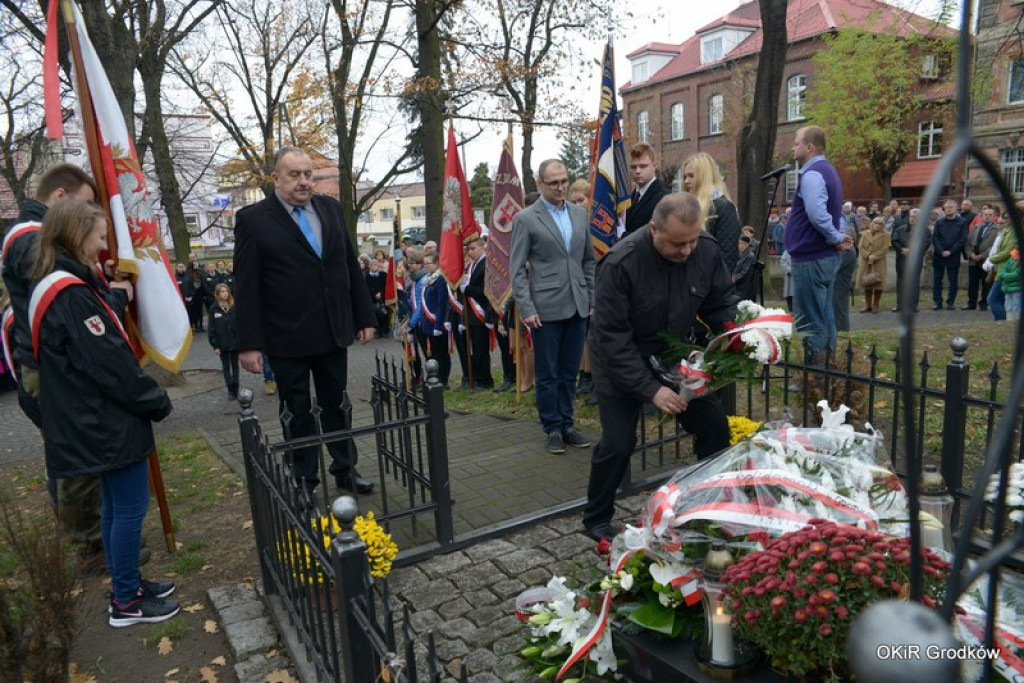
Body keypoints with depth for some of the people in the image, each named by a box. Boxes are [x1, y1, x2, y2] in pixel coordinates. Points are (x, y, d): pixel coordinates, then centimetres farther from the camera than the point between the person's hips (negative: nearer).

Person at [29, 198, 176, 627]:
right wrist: (156, 401, -11)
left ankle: (127, 585, 31)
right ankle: (126, 602, 13)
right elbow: (111, 363, -21)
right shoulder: (71, 294, -20)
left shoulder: (58, 287, 12)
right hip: (109, 421, -10)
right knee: (131, 506, 0)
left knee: (116, 505, 18)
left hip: (98, 420, 10)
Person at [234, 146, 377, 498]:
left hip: (334, 332, 4)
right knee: (297, 411, 10)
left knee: (337, 404, 15)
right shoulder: (253, 219, -6)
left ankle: (345, 469, 29)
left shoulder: (331, 209, 7)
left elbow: (351, 267, 10)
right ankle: (304, 480, 23)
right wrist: (249, 343, -11)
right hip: (287, 337, -4)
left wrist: (365, 317, 7)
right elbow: (246, 287, -8)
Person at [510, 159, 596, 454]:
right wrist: (526, 309, -12)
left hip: (577, 306, 5)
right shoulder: (525, 219, -3)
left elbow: (588, 261, 16)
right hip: (546, 308, -4)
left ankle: (566, 424, 23)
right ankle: (552, 429, 16)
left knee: (569, 372, 12)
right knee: (548, 374, 4)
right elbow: (517, 269, -5)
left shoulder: (580, 214, 11)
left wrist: (593, 299, 10)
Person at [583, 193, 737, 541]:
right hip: (622, 361, -4)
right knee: (618, 443, -9)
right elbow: (612, 338, -26)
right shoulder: (621, 263, -30)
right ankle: (596, 519, 16)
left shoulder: (708, 249, -16)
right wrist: (651, 389, -29)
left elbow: (721, 301, -1)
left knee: (715, 427, 1)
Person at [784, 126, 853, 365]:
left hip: (810, 258, -10)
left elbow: (817, 215, -28)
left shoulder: (811, 174, -17)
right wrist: (837, 239, 8)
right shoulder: (827, 170, 16)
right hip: (825, 256, 10)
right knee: (824, 317, 14)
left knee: (809, 322, -3)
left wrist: (836, 238, -14)